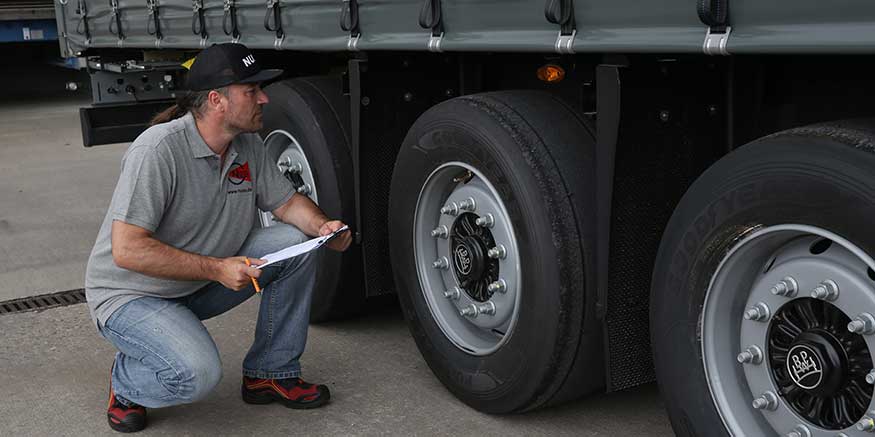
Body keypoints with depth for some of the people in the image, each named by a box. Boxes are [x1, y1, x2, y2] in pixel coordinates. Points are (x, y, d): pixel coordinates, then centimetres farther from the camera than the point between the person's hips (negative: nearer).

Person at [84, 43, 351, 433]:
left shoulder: (248, 145, -2)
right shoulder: (158, 148, -27)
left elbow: (287, 201, 9)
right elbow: (127, 250, -30)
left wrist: (324, 227, -14)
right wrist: (217, 269, -33)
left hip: (202, 284, 8)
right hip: (132, 295, -7)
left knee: (296, 242, -9)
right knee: (197, 374, -33)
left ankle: (271, 373, 4)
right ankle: (125, 383, 4)